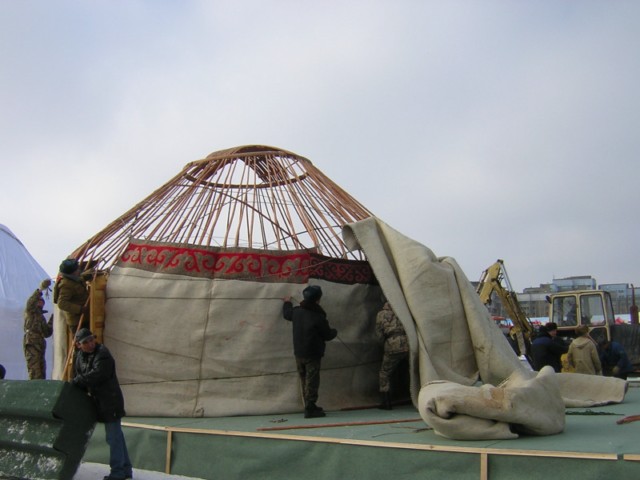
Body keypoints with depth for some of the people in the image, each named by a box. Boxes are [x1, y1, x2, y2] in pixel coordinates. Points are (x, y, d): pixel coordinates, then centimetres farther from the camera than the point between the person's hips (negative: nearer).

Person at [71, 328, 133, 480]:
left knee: (113, 436, -5)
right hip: (100, 401, 9)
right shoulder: (80, 356, 10)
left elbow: (96, 375, -26)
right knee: (116, 435, 14)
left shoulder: (102, 354, -16)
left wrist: (76, 381, -17)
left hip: (111, 402, -9)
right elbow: (80, 376, 16)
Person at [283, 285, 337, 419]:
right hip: (313, 354, -6)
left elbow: (286, 313, 23)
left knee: (304, 381, 15)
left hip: (298, 353, 7)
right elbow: (327, 335, -7)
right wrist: (334, 332, 16)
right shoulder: (319, 317, -18)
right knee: (312, 381, -2)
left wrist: (287, 302, 43)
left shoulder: (297, 311, -1)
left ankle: (310, 407, 24)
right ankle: (310, 409, -3)